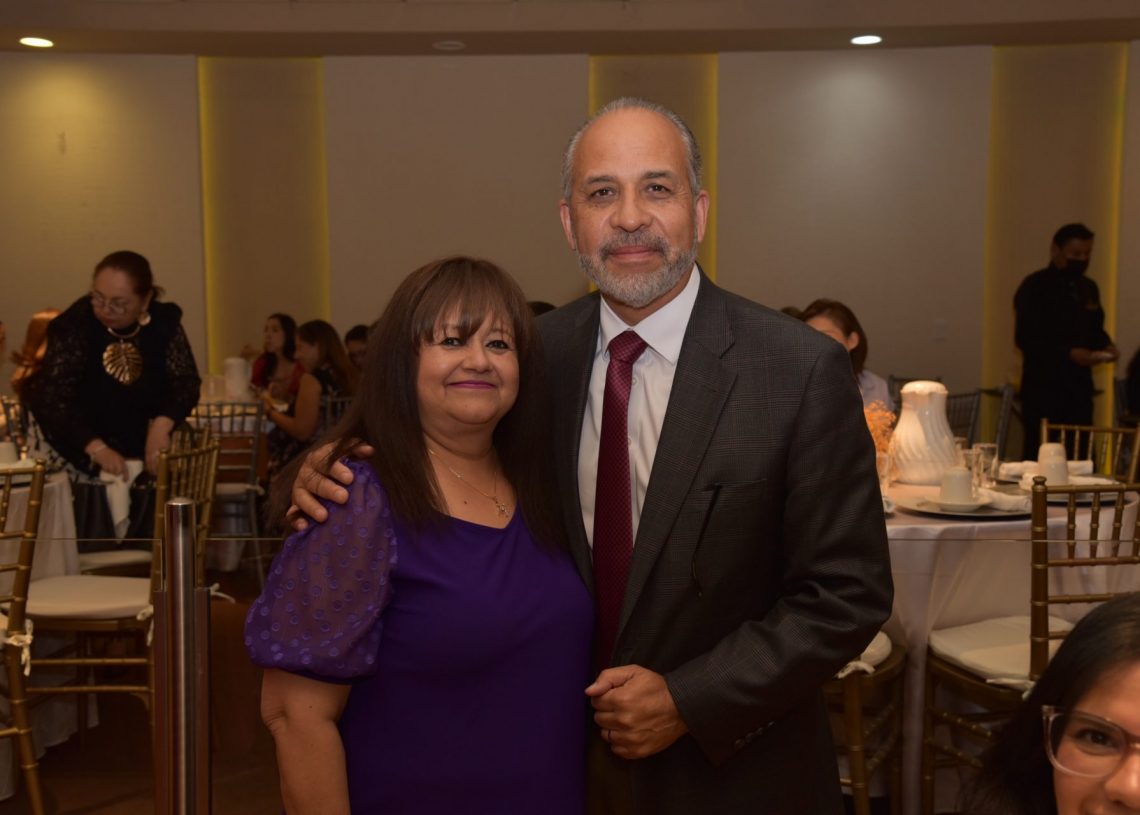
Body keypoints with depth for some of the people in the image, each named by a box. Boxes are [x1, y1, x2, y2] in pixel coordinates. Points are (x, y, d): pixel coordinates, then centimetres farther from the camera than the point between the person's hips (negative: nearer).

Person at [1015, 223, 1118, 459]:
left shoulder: (1089, 288, 16)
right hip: (1043, 387, -6)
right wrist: (1069, 354, -22)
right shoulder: (1034, 287, -7)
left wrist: (1105, 346, 3)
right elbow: (1025, 338, -14)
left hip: (1080, 386, 7)